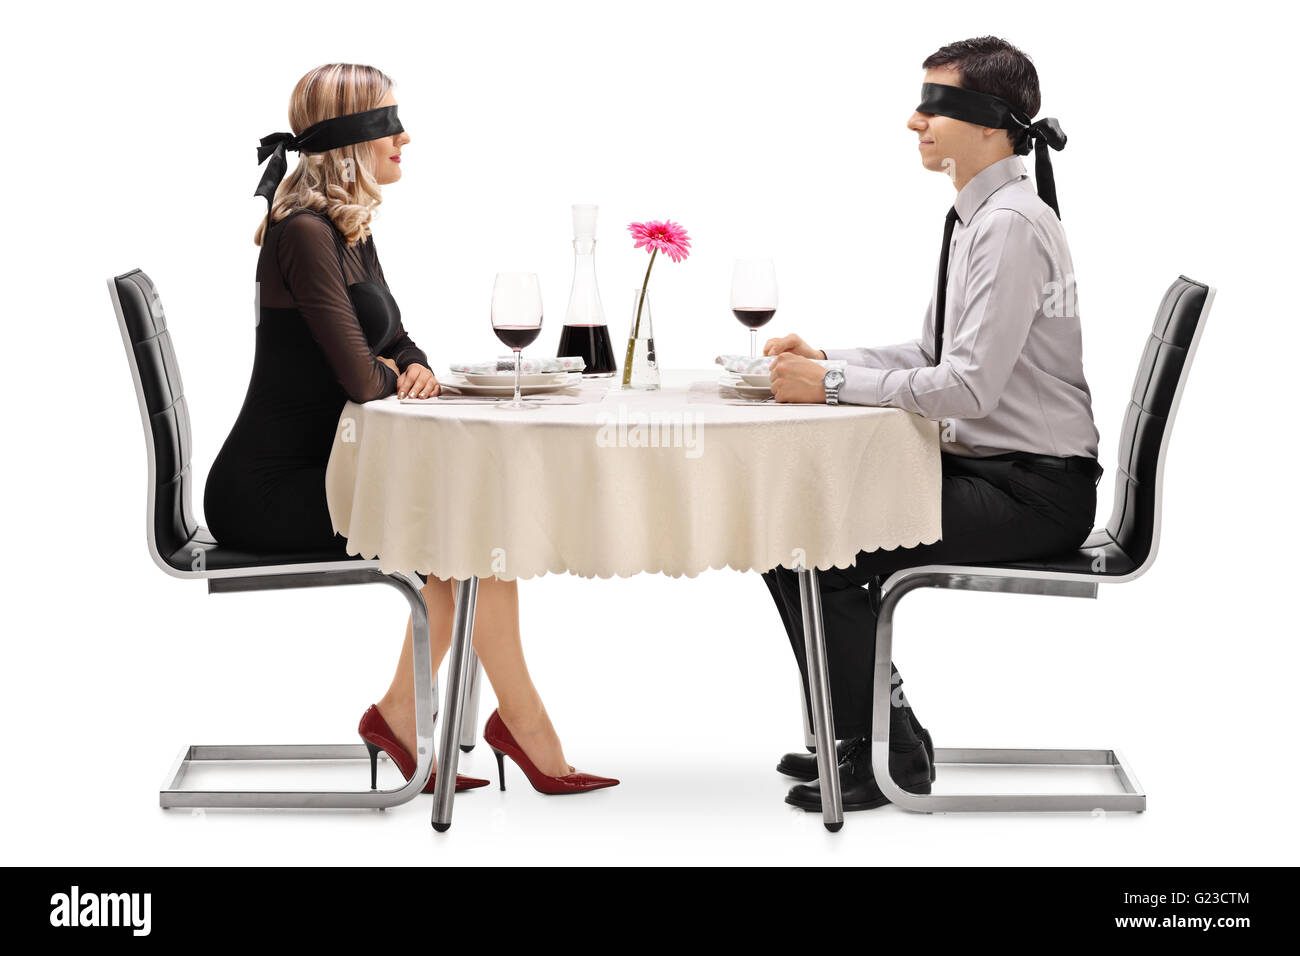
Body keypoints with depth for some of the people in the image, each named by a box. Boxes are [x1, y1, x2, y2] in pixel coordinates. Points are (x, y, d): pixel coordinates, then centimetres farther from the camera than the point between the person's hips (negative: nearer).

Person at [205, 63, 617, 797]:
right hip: (268, 490, -9)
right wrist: (390, 374, -1)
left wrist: (413, 370, -3)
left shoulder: (351, 231, 13)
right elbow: (359, 378, -23)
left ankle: (403, 719, 3)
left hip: (304, 474, 9)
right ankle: (524, 725, 3)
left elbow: (398, 348, 20)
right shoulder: (305, 233, -18)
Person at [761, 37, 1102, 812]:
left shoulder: (1011, 225, -20)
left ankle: (892, 754, 1)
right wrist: (822, 359, 4)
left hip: (1033, 489, -10)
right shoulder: (973, 217, 11)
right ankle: (851, 734, 19)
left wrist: (833, 384, -19)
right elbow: (931, 355, 17)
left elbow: (970, 386, -26)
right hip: (983, 466, 10)